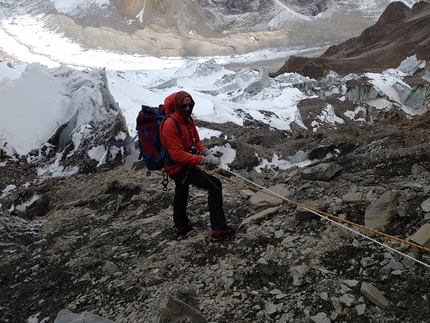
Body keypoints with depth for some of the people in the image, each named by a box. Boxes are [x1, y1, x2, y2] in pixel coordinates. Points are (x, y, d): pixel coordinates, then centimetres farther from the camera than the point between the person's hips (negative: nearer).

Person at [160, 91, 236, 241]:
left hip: (184, 165, 10)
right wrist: (204, 160, -32)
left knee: (181, 193, 28)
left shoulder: (187, 119, 1)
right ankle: (219, 229, -10)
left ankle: (181, 225, 53)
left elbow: (196, 141, 10)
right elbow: (177, 155, -30)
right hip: (179, 168, -10)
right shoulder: (170, 124, -27)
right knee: (215, 185, -14)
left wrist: (206, 152, -11)